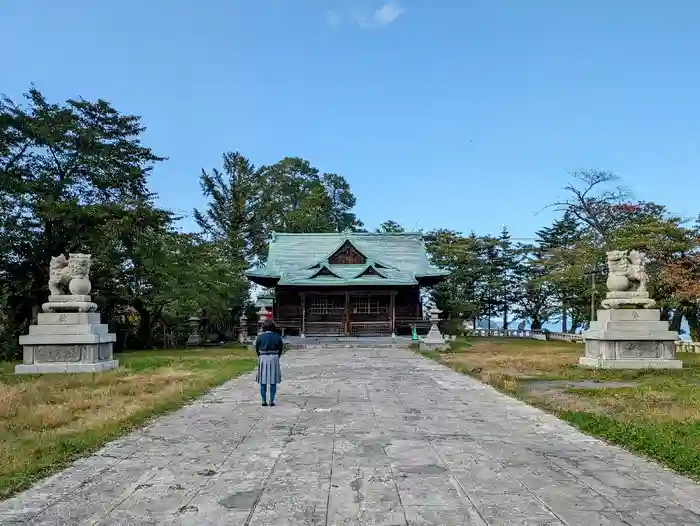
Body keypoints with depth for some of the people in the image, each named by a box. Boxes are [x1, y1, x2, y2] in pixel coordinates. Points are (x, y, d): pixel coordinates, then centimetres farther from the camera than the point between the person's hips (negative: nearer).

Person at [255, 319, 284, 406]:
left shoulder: (260, 337, -6)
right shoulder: (277, 337, -4)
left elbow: (257, 349, 2)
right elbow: (281, 349, 3)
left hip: (263, 358, 0)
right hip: (274, 358, 0)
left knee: (263, 380, 8)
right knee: (273, 381, 7)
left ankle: (264, 401, 8)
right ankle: (272, 401, 6)